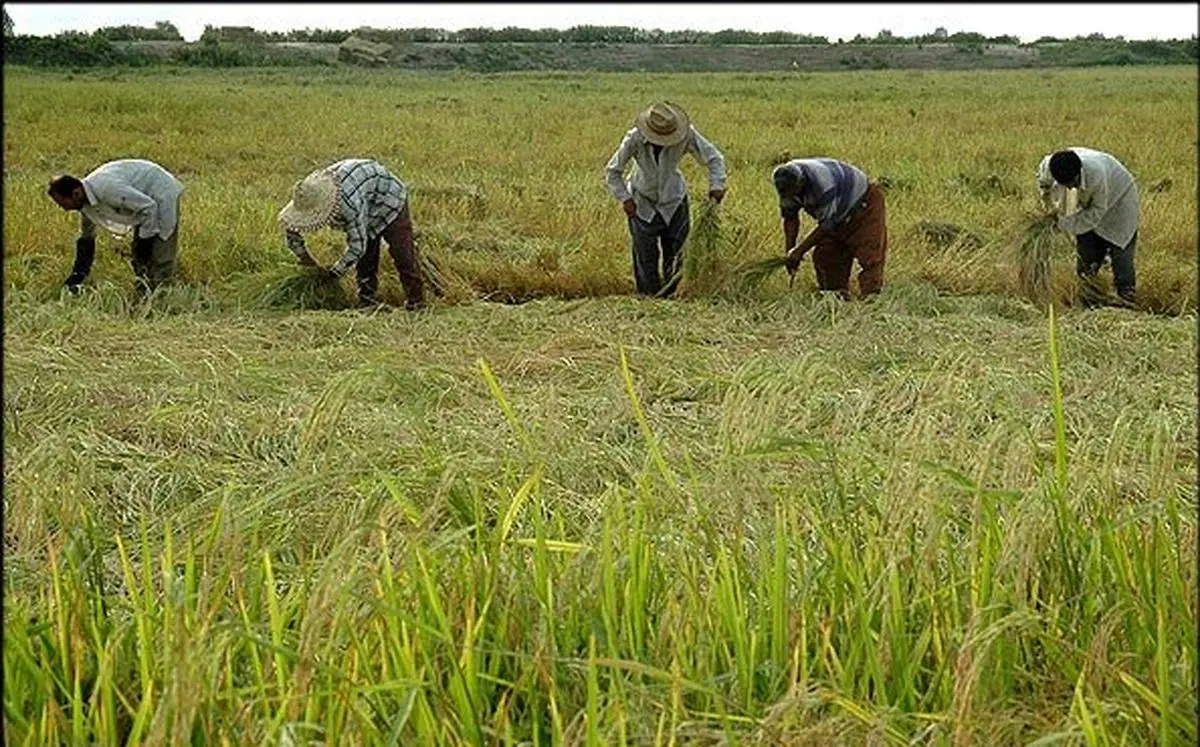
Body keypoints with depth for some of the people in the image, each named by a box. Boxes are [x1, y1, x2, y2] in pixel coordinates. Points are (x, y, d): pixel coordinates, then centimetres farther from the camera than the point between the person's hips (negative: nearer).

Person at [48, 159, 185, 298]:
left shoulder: (106, 188, -35)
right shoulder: (85, 201, -4)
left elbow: (149, 206, -30)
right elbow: (86, 238, 12)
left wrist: (145, 238, -22)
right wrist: (77, 276, 14)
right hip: (145, 202, 9)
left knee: (160, 258, -11)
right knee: (140, 256, 12)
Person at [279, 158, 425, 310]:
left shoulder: (350, 203, -47)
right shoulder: (312, 192, -24)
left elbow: (357, 246, -39)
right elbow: (290, 225, -7)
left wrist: (333, 274, -30)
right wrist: (303, 257, -7)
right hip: (368, 213, 8)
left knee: (403, 256, -10)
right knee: (365, 259, 8)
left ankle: (415, 302, -3)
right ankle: (366, 301, 16)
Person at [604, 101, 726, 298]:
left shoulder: (686, 134, -22)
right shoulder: (635, 139, -24)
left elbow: (713, 158, -11)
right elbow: (612, 171, -12)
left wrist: (716, 185, -25)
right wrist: (624, 198, -20)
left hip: (673, 201, 2)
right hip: (642, 203, -2)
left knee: (675, 254, 6)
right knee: (645, 256, -1)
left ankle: (670, 296, 21)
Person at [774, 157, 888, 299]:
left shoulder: (822, 183, -40)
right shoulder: (787, 183, -17)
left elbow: (826, 225, -32)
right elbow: (790, 217, -4)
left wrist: (799, 251, -28)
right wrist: (789, 251, -13)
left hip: (865, 205, -8)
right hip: (840, 216, 8)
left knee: (869, 257, -17)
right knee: (823, 255, 0)